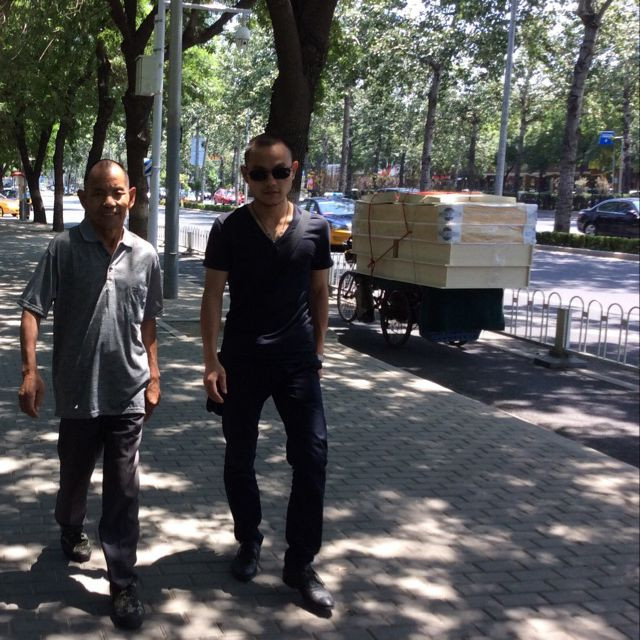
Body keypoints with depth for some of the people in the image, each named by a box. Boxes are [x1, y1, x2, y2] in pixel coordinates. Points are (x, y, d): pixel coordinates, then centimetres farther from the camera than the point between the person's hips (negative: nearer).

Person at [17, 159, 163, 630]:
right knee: (75, 474, 20)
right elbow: (32, 309, -9)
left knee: (123, 490, 4)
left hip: (128, 392, 1)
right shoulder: (65, 248, -9)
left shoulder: (145, 255, 0)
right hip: (77, 389, -1)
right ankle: (70, 529, 52)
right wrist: (30, 370, -19)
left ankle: (123, 584, 14)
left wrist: (154, 376, 11)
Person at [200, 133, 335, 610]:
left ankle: (301, 563, 10)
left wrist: (318, 352, 8)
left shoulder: (315, 228, 0)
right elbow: (213, 296, -4)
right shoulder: (229, 229, -5)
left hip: (298, 363, 1)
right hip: (242, 361, 0)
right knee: (239, 459, 11)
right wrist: (212, 360, -10)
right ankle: (249, 543, 33)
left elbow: (320, 294, 8)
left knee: (312, 459, -3)